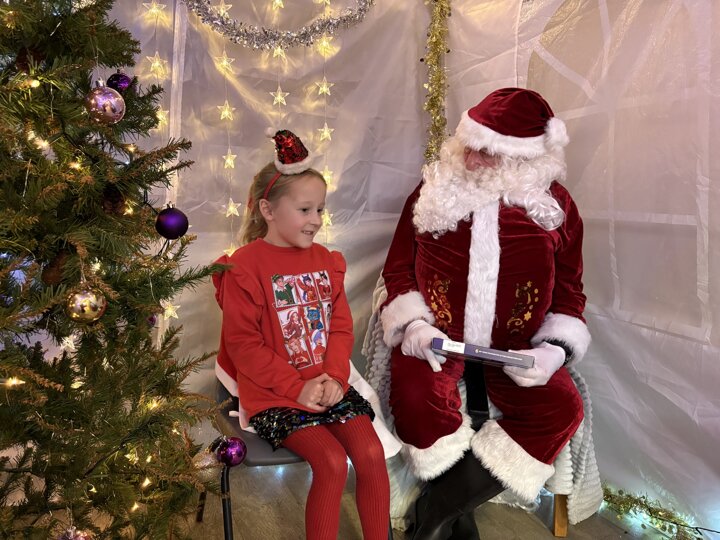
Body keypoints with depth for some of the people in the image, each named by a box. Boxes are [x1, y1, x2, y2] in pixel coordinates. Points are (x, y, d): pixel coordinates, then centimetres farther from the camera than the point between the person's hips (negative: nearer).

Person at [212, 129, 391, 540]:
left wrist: (334, 376, -8)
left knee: (372, 453, -8)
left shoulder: (325, 261, 8)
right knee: (333, 462, -18)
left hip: (327, 386, 5)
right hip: (274, 395, -5)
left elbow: (341, 327, 8)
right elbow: (243, 344, -11)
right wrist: (297, 387, -14)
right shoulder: (244, 268, -10)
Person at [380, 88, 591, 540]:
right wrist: (415, 326, -10)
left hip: (516, 347, 2)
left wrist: (556, 347, -9)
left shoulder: (555, 204, 2)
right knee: (417, 399, -30)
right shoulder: (432, 193, 2)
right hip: (437, 339, -1)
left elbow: (569, 289, 8)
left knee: (562, 409, -23)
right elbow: (398, 270, 7)